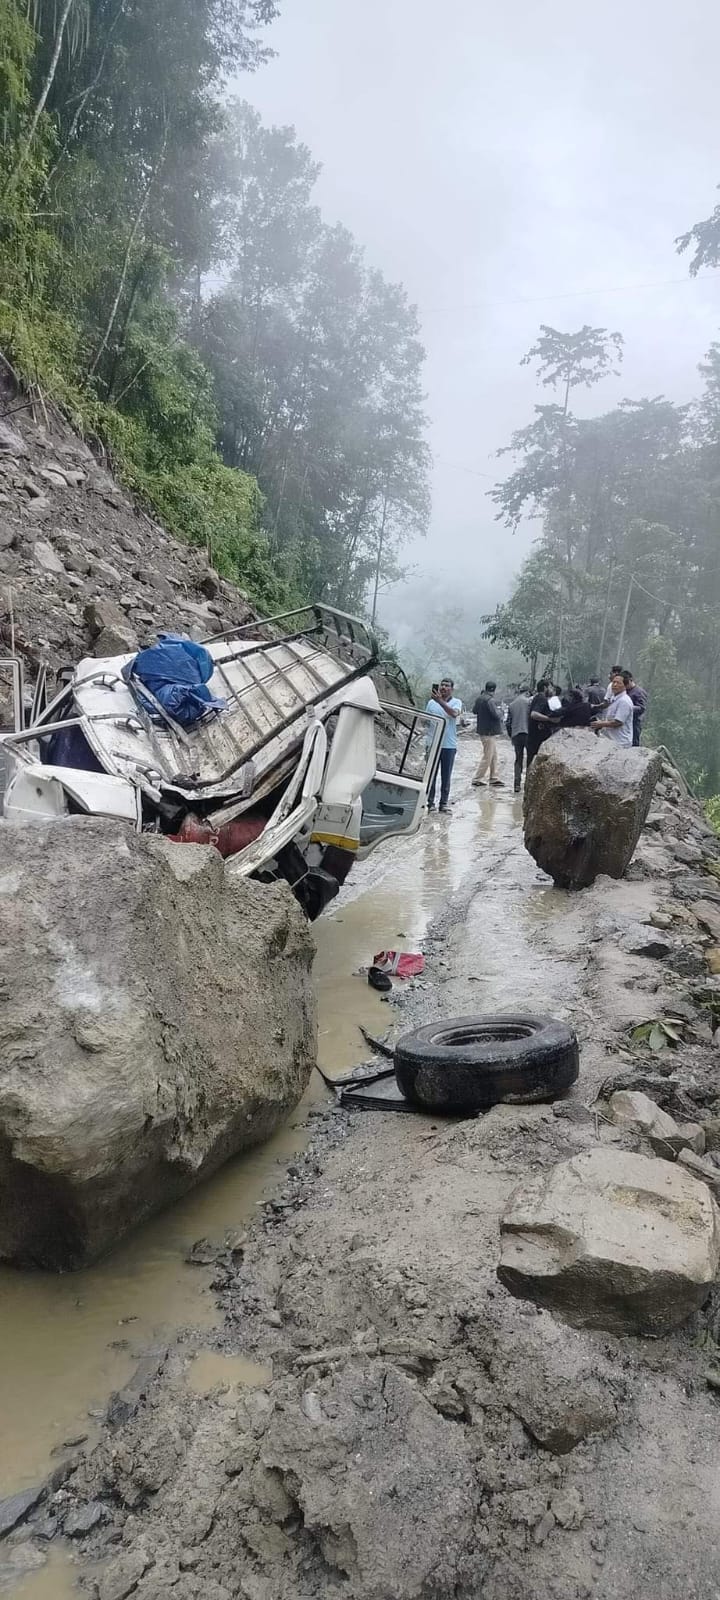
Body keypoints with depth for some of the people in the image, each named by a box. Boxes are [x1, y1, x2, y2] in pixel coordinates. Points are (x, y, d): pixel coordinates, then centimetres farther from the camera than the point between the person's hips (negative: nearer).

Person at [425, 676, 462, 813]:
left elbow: (454, 713, -20)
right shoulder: (431, 702, 8)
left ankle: (444, 802, 13)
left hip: (449, 745, -1)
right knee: (431, 774, 2)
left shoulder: (456, 702, 2)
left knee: (446, 776, 5)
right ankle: (430, 802, 7)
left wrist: (440, 701, -25)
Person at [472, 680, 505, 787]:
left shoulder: (479, 698, 7)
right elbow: (496, 715, -25)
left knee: (494, 756, 16)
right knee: (487, 757, -2)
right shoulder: (489, 700, -21)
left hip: (483, 730, 9)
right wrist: (500, 711, -6)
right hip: (490, 732, -9)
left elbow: (474, 711, 21)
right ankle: (477, 780, 1)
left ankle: (494, 778, 19)